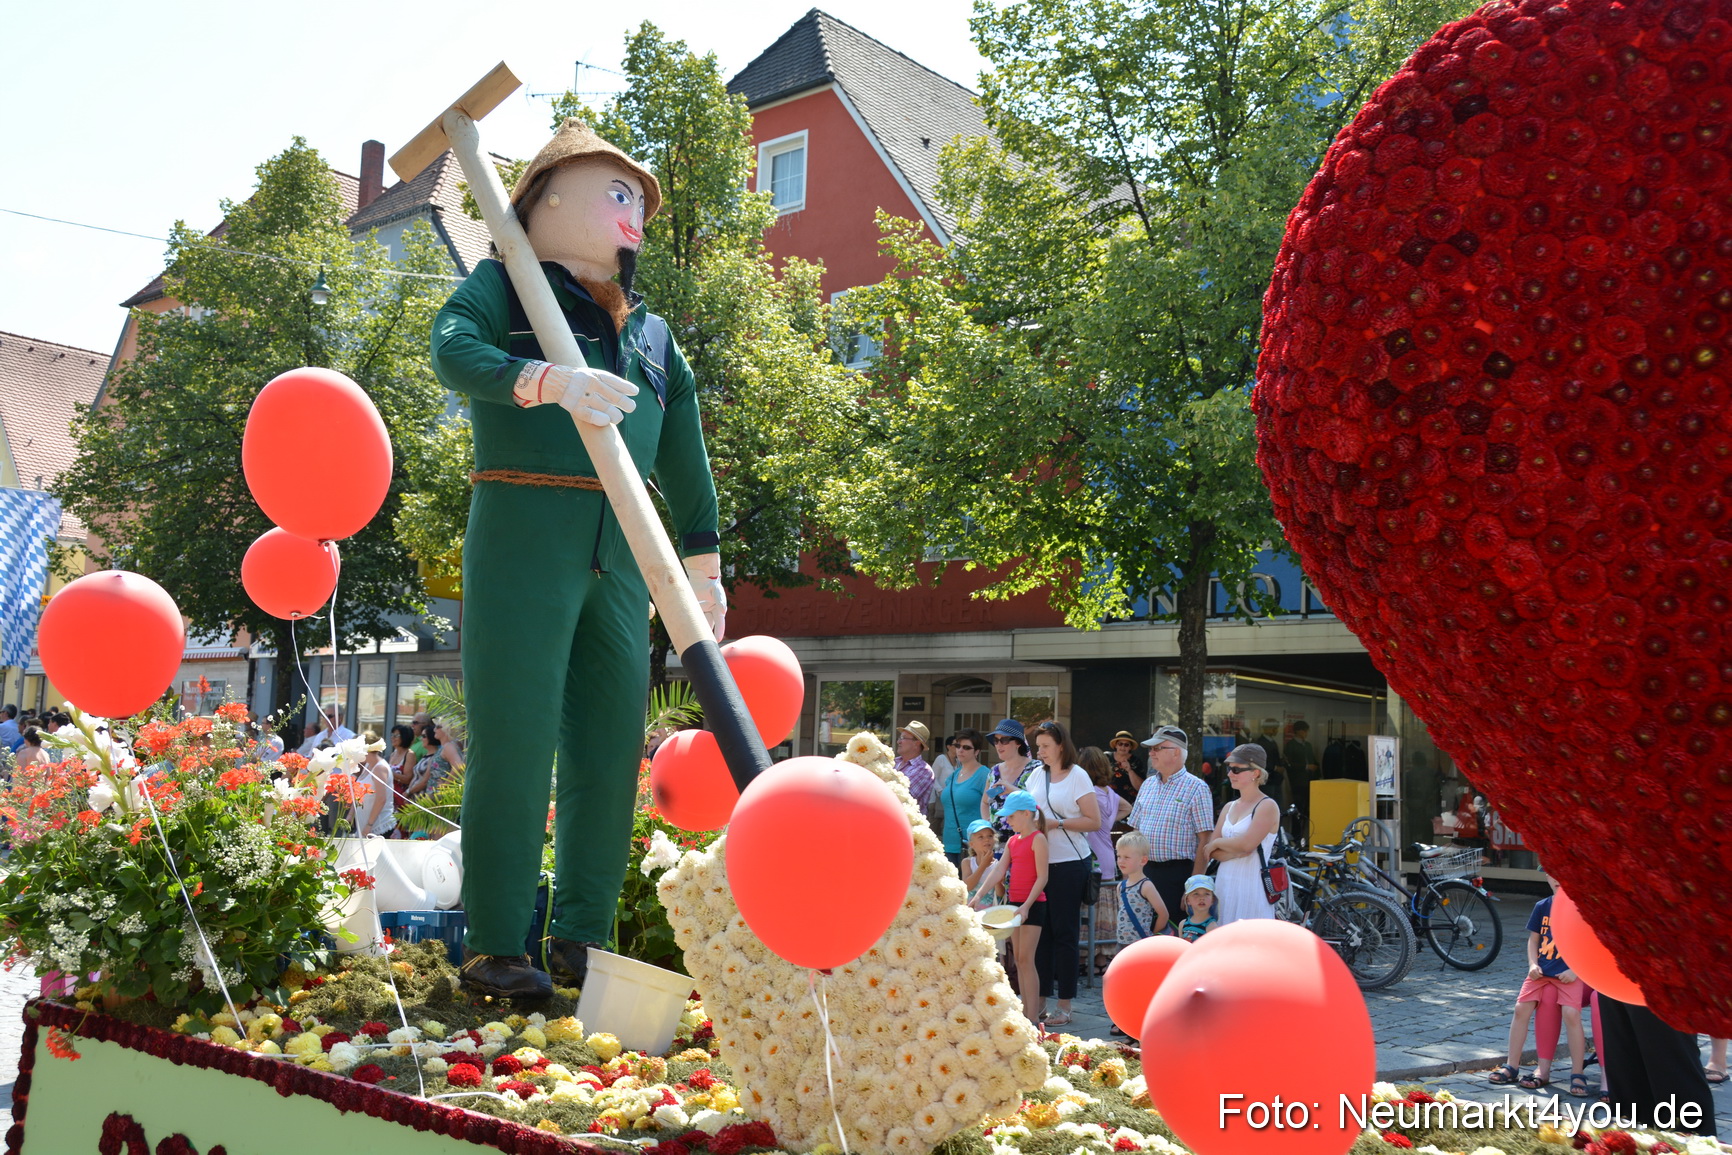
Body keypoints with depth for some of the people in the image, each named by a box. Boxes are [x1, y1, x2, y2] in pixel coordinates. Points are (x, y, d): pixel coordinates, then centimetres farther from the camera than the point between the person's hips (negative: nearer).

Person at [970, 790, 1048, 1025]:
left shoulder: (1038, 840, -11)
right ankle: (1025, 1012, 16)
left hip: (1033, 904, -8)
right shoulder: (1012, 841, 13)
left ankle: (1033, 1016, -6)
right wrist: (979, 896, -3)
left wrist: (1027, 905, -21)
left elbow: (1042, 877, -15)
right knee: (1019, 959, 10)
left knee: (1026, 958, -9)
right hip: (1016, 903, 8)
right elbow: (998, 870, 7)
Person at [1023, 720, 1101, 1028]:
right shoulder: (1037, 774, 12)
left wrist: (1057, 823, -15)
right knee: (1039, 930, 6)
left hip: (1069, 864, -5)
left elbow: (1094, 821, -9)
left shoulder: (1078, 776, -5)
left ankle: (1065, 1005, 6)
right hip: (1039, 861, 5)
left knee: (1064, 933, 0)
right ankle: (1039, 999, 13)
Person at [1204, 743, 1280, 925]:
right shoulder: (1229, 808, 16)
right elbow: (1211, 852, 8)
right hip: (1225, 882, 7)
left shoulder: (1267, 806, -5)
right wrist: (1234, 851, -10)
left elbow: (1247, 844, -18)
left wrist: (1218, 843, -2)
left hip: (1252, 884, -7)